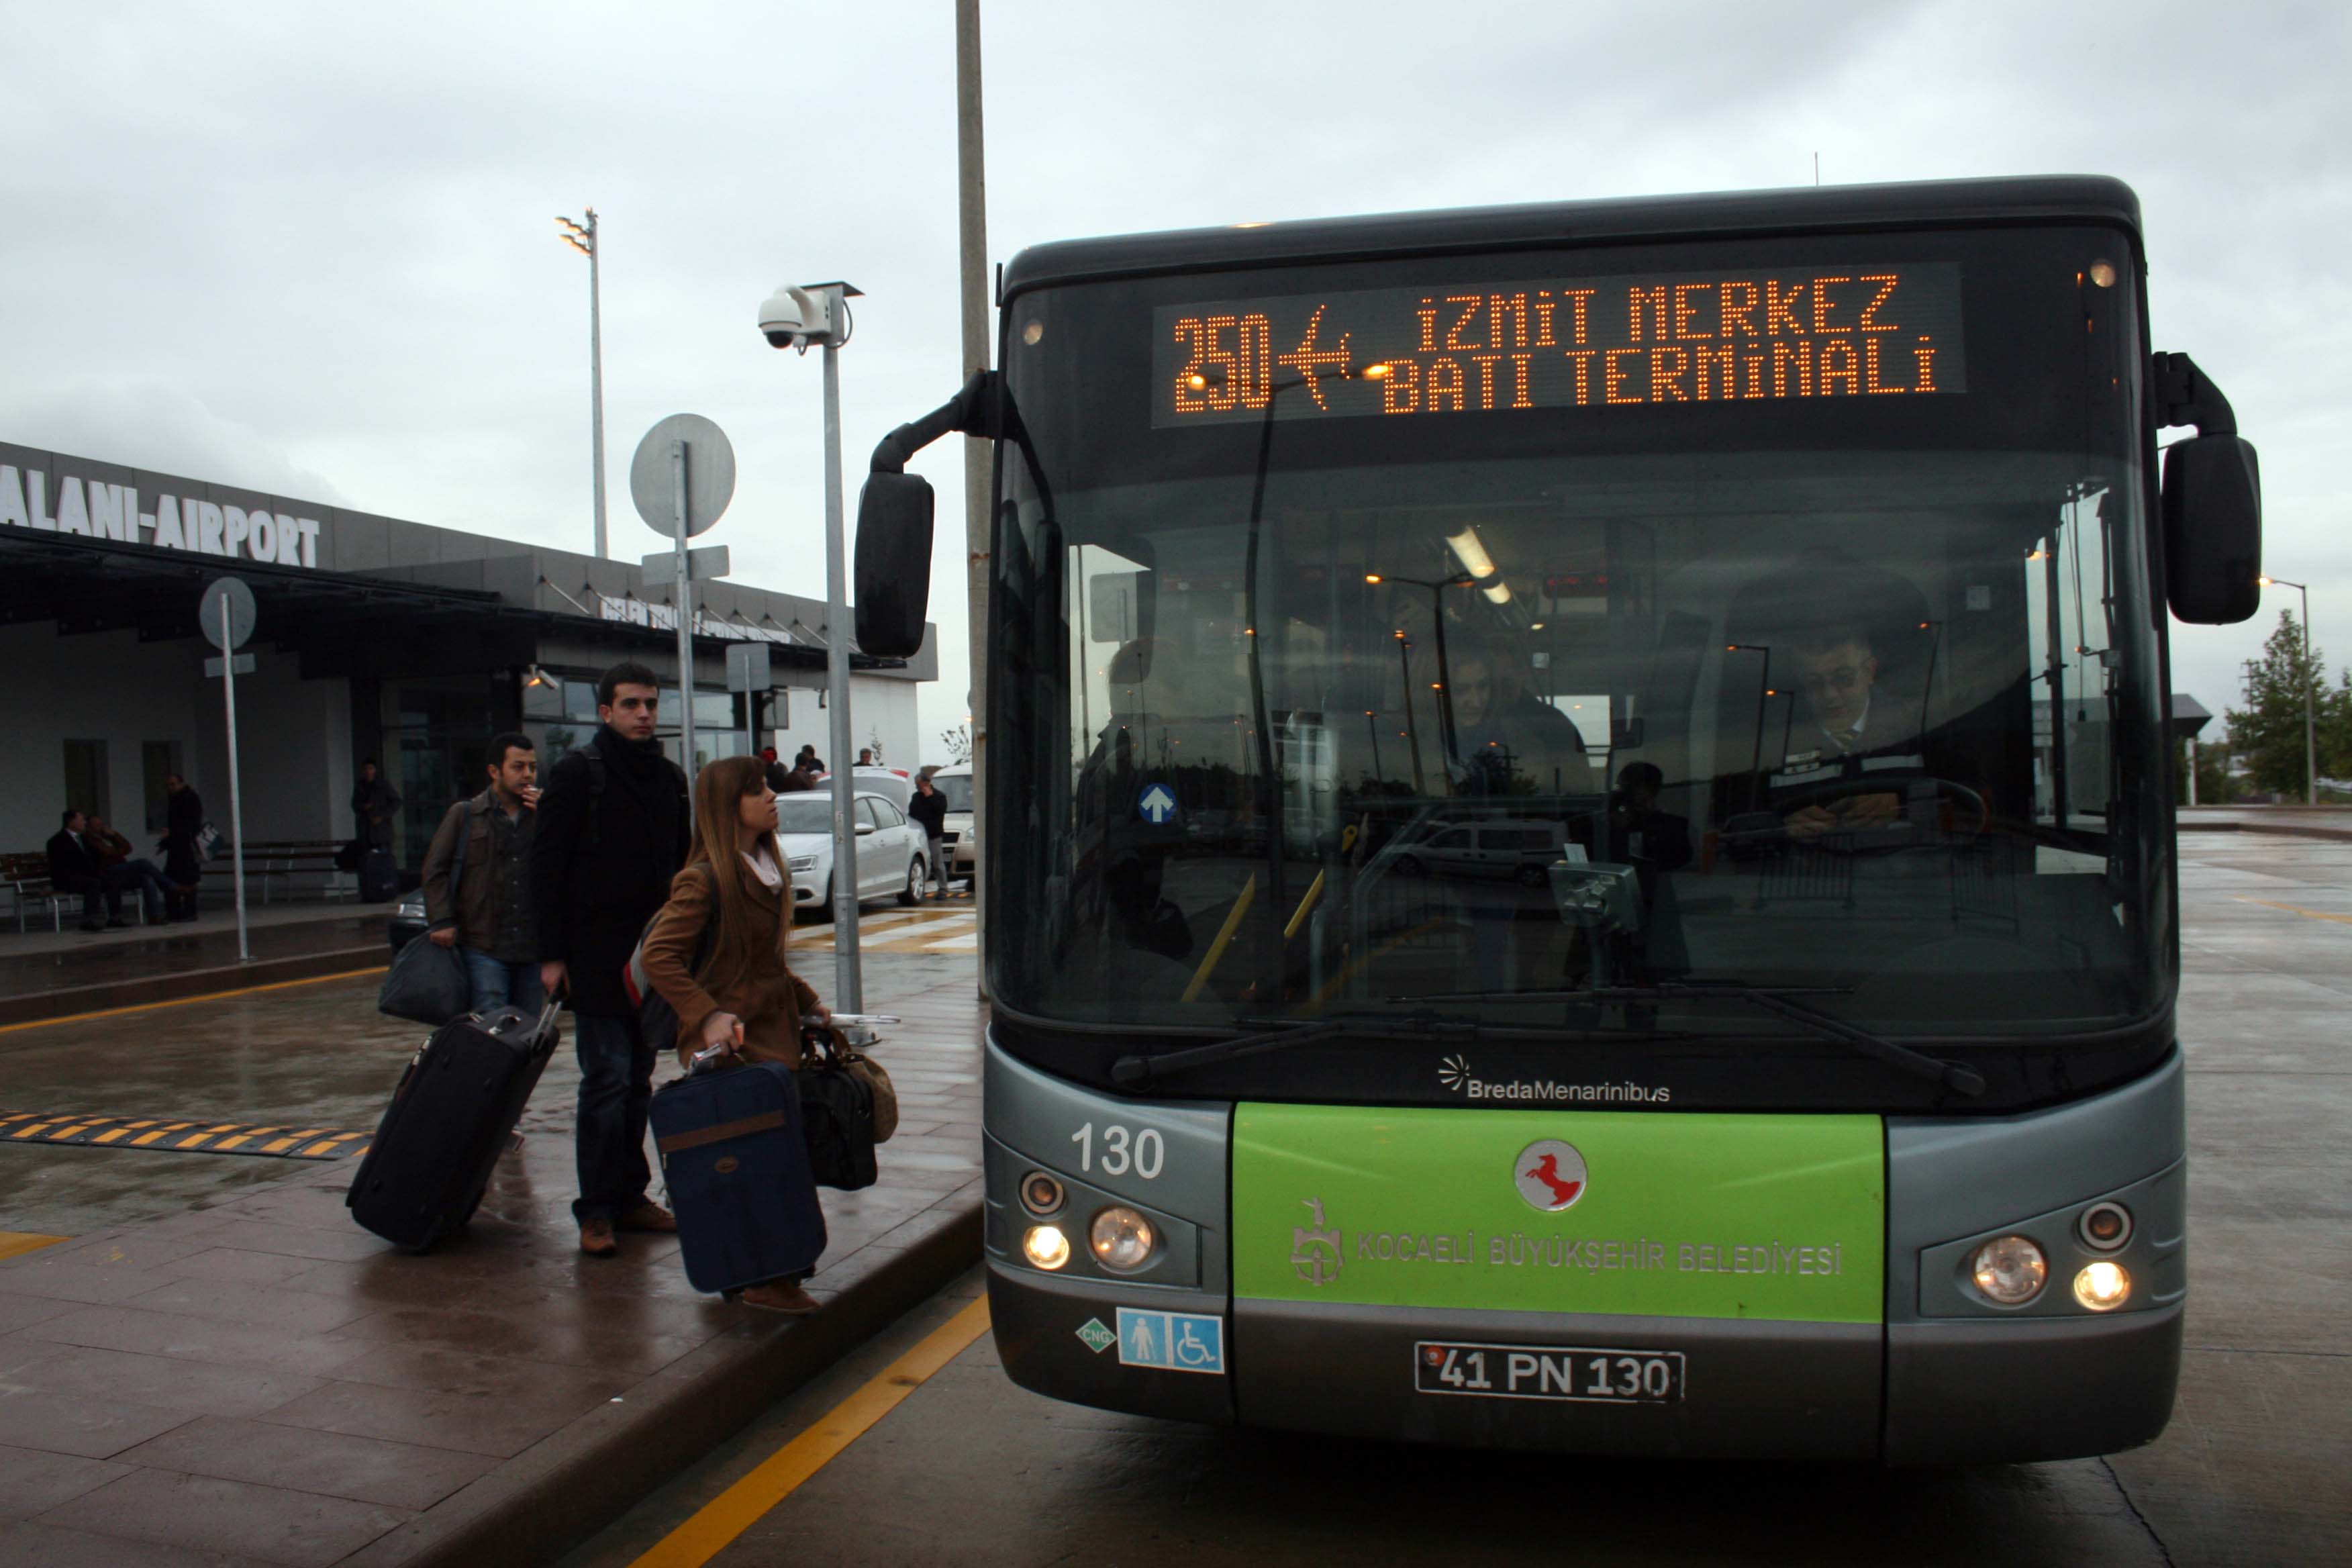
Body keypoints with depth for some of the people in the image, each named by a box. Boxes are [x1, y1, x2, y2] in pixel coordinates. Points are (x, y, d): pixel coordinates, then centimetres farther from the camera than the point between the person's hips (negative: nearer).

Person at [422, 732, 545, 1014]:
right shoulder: (464, 814, 8)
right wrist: (442, 922, -7)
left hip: (532, 948, 3)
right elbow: (435, 870, 5)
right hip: (483, 947, -3)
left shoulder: (541, 815, 11)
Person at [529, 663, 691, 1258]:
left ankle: (629, 1196, 19)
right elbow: (545, 868, -8)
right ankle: (597, 1210, 2)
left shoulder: (669, 777, 11)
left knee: (638, 1079, 11)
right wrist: (552, 954, -12)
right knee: (608, 1078, -6)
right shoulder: (578, 773, -6)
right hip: (597, 956, -6)